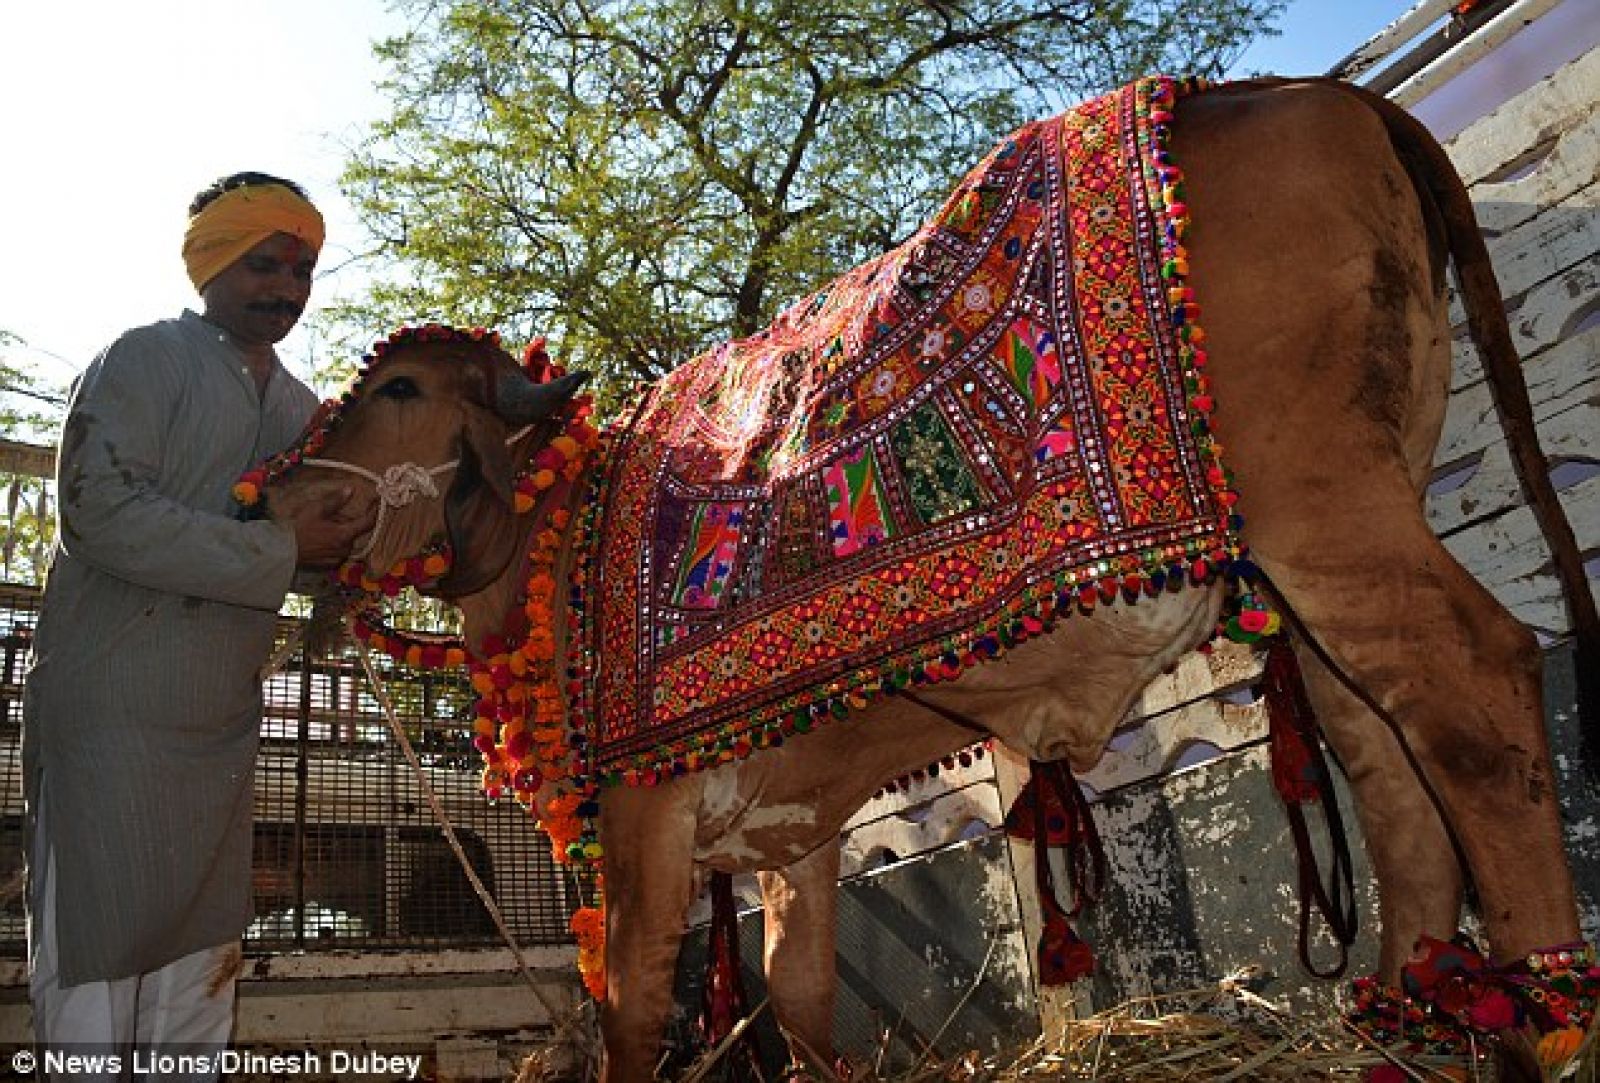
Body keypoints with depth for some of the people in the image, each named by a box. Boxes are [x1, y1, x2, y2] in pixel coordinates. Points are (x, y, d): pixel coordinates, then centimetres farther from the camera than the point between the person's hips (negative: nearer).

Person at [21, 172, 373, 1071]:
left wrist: (355, 541, -2)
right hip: (112, 712, -6)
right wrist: (283, 551, -20)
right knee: (94, 965, 2)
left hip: (225, 722, 7)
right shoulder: (148, 360, -6)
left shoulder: (303, 411, 15)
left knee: (201, 976, 13)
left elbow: (328, 559, 21)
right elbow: (100, 511, -20)